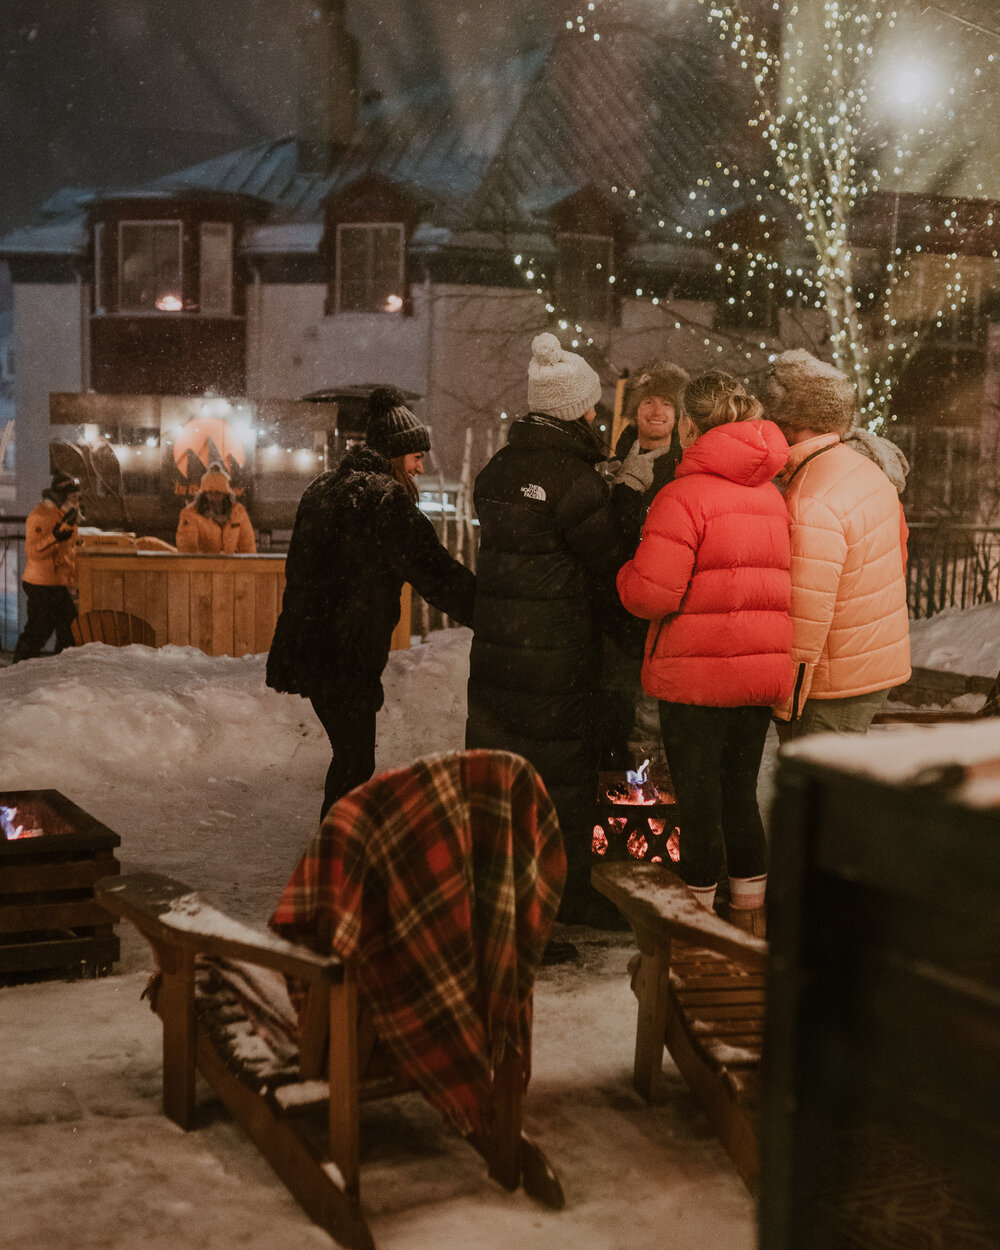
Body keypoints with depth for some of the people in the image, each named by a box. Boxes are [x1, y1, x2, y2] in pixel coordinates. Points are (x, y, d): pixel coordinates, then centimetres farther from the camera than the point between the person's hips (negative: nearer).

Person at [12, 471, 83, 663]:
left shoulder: (66, 516, 14)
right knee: (38, 632, -4)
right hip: (42, 587, -9)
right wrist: (56, 536, -36)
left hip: (61, 585, 9)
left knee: (69, 630, 10)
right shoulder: (40, 516, -15)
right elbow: (33, 551, -24)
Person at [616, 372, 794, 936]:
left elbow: (651, 593, -19)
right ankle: (750, 911, 28)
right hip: (763, 671, 7)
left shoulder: (684, 493, -14)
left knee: (698, 796, 5)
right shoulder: (772, 493, 8)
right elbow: (783, 582, 12)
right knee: (741, 790, 18)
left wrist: (628, 572, 2)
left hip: (696, 674, -6)